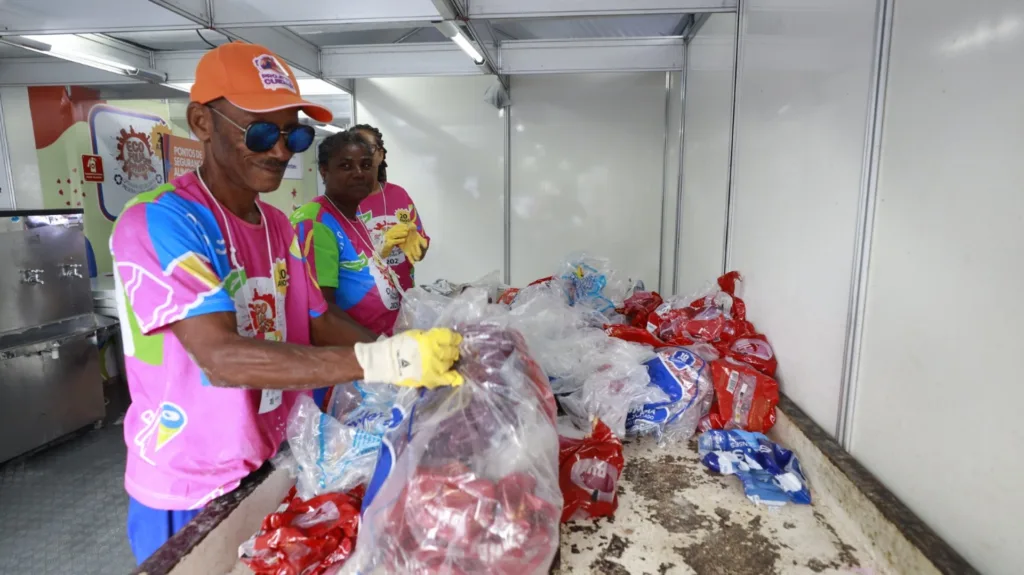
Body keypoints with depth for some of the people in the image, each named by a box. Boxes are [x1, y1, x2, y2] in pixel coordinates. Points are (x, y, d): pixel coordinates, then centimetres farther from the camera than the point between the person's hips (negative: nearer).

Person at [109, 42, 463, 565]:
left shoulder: (279, 227, 2)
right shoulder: (159, 222, -22)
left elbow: (318, 323, 3)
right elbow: (223, 358, -33)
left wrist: (407, 356, -14)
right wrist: (382, 361, -40)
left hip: (274, 467, 7)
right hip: (191, 491, -6)